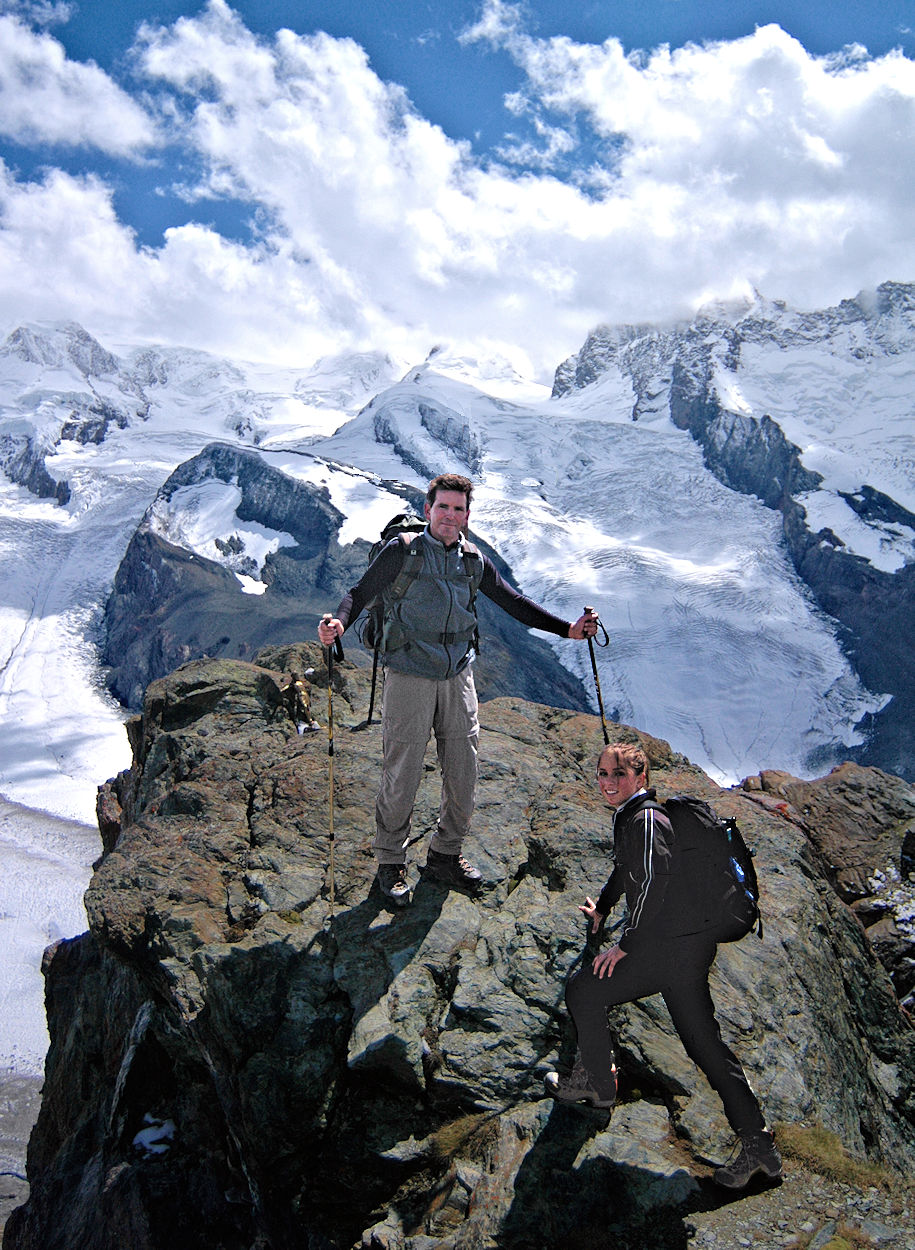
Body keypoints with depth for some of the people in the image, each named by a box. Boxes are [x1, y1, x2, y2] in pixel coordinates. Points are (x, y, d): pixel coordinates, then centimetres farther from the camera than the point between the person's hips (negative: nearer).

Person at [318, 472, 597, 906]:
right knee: (402, 776, 0)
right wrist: (338, 622, -31)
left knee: (463, 776, 9)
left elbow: (514, 603, 16)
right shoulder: (401, 553, -6)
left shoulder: (475, 562, 8)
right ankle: (390, 863, 20)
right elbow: (360, 593, -9)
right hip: (409, 679, -4)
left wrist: (568, 629, 10)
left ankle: (444, 856, 29)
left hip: (458, 679, 5)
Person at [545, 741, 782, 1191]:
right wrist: (602, 907, 45)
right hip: (695, 943, 10)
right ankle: (757, 1144, 16)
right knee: (704, 1041, 14)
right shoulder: (629, 817, 17)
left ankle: (597, 1083, 21)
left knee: (582, 989, 3)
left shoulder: (645, 820, -14)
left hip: (670, 947, -10)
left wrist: (624, 945, -20)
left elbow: (655, 878, -26)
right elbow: (628, 867, 35)